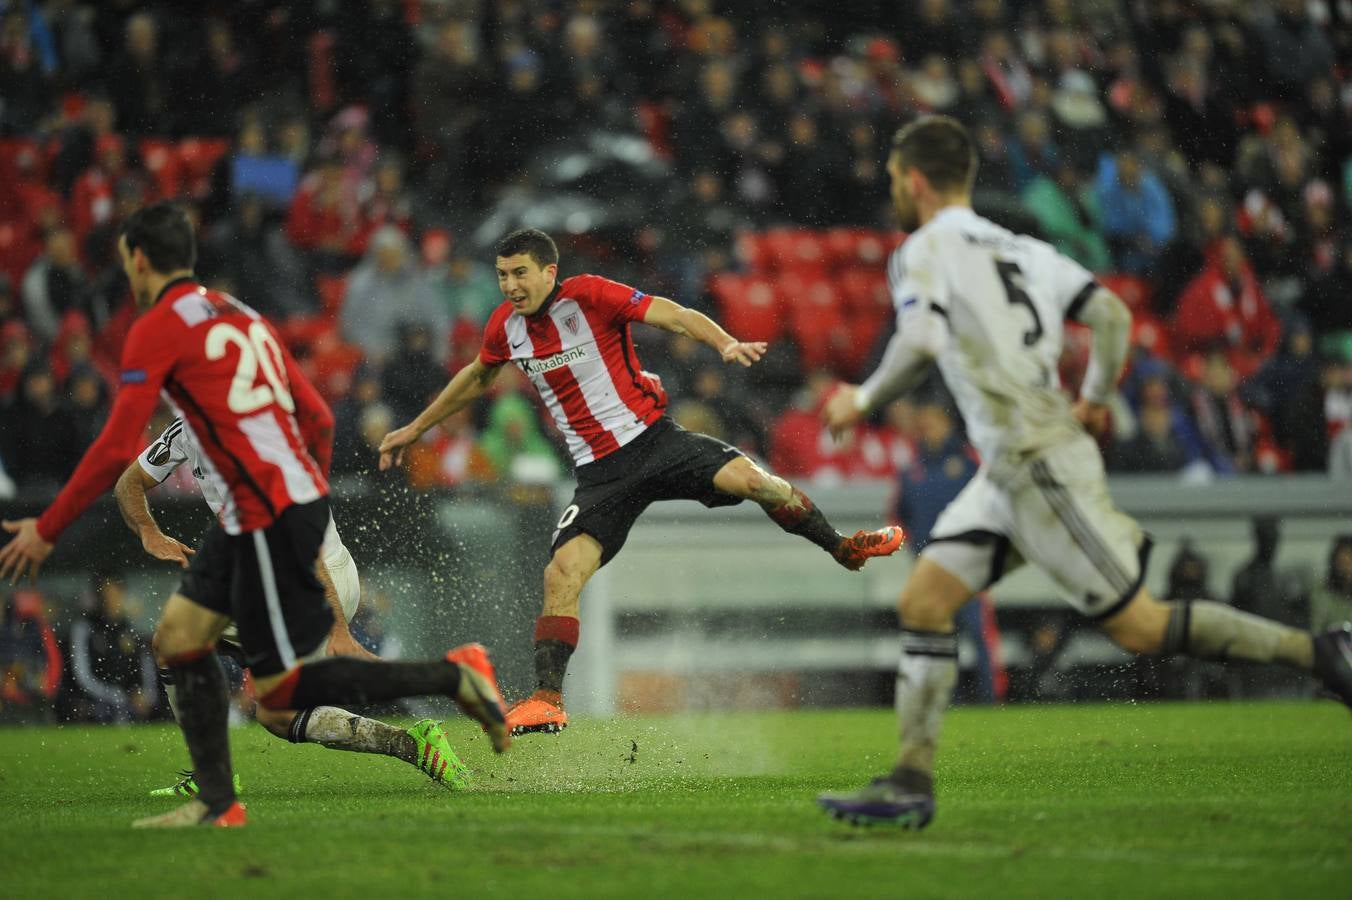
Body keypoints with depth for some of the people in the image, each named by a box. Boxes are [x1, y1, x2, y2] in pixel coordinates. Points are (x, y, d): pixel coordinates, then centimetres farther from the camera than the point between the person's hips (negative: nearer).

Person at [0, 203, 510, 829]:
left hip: (270, 515, -9)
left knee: (281, 689, -3)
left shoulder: (156, 329, -7)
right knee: (178, 636, 12)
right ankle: (217, 803, 11)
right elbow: (317, 418, 20)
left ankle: (455, 677, -5)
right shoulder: (238, 314, 19)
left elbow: (117, 449, -13)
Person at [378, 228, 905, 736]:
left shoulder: (589, 295, -11)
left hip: (653, 440, -3)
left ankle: (843, 548, 0)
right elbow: (476, 378, 27)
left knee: (749, 479, -23)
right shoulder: (505, 327, 5)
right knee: (562, 574, -14)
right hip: (600, 474, 3)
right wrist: (415, 429, 33)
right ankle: (547, 700, -10)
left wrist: (727, 344, -34)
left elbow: (677, 317, -15)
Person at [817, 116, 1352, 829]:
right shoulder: (1018, 247, 18)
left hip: (1040, 467, -9)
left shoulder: (926, 249, -5)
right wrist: (1095, 399, 26)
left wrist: (864, 400, -6)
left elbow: (920, 343, -22)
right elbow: (1111, 314, 14)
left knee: (1140, 627, -6)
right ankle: (911, 782, 4)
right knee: (922, 603, 6)